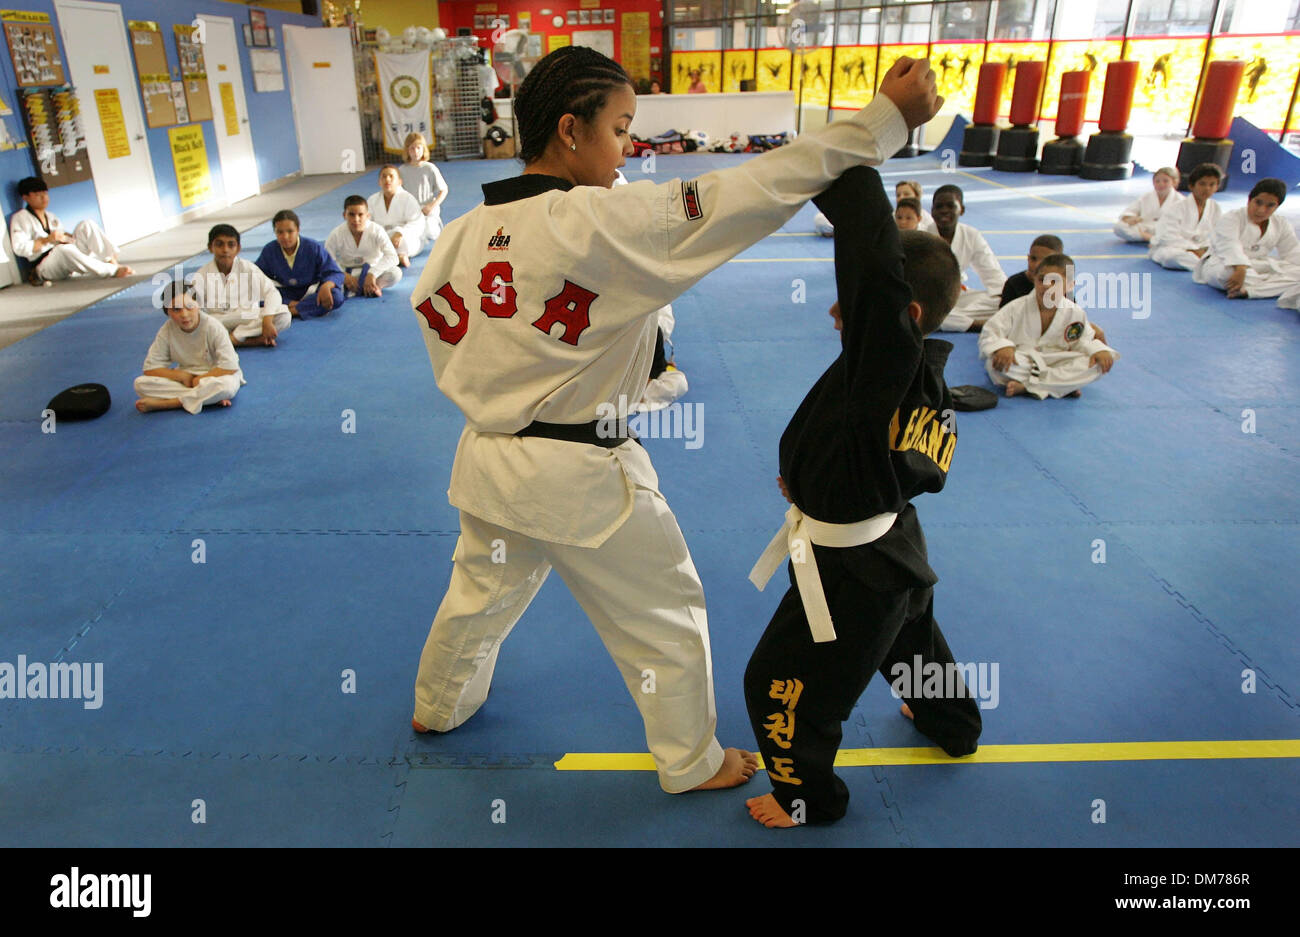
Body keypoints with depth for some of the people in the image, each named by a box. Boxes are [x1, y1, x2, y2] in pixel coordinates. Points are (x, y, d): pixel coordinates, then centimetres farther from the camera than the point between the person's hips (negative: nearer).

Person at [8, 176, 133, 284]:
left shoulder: (51, 216, 26)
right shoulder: (20, 218, 3)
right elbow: (19, 247, -9)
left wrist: (69, 237, 3)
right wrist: (47, 240, -20)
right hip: (45, 267, -6)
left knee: (86, 224, -12)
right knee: (64, 249, -42)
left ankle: (112, 260, -32)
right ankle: (113, 270, -44)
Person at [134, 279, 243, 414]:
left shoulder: (213, 327, -17)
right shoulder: (167, 331, -8)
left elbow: (230, 366, -22)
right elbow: (150, 368, -5)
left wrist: (199, 379, -16)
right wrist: (182, 376, -16)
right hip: (185, 378, 4)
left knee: (227, 385, -40)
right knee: (140, 383, -19)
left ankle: (163, 403, -24)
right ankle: (209, 397, -24)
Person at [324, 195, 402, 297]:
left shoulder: (377, 231, -17)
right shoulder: (337, 234, -14)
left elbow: (391, 257, -26)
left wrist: (372, 273, -36)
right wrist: (344, 276, -28)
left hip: (371, 269, -1)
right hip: (347, 272, 1)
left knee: (396, 272, -30)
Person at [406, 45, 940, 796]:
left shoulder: (461, 234, -2)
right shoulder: (608, 221, -22)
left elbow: (439, 327, 10)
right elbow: (756, 190, -22)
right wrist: (888, 116, -16)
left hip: (488, 459, 7)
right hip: (581, 477, -6)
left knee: (481, 593, 30)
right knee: (667, 619, 14)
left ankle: (439, 706, 55)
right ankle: (693, 762, 35)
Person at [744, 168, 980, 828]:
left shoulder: (888, 354, -30)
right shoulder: (927, 384, -2)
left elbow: (872, 257, -43)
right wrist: (832, 482, 7)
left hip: (848, 570, -10)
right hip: (895, 547, 10)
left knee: (778, 683, 9)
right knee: (911, 638, 36)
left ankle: (809, 797, 34)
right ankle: (952, 725, 64)